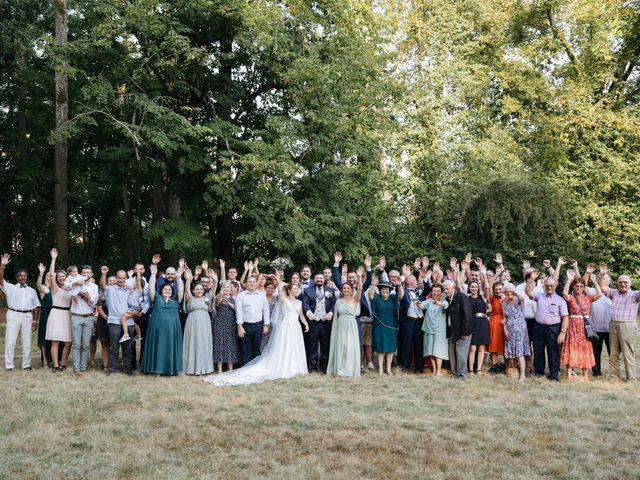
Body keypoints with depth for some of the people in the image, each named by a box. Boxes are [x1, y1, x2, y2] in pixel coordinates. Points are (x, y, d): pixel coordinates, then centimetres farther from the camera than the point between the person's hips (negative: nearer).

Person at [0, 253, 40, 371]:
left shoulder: (32, 291, 17)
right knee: (10, 341, -4)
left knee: (27, 342, 5)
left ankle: (26, 365, 13)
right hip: (13, 315, -2)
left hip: (27, 316, 3)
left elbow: (36, 306, 14)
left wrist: (35, 320, 4)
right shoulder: (11, 288, 9)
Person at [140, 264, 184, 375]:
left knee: (171, 347, 3)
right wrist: (153, 274, -4)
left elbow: (181, 290, 5)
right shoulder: (157, 298, 10)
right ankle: (157, 368, 5)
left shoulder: (175, 300, 14)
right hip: (158, 328, -1)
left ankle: (171, 368, 7)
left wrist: (179, 277, -1)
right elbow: (151, 288, 1)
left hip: (172, 329, 1)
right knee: (158, 347, 0)